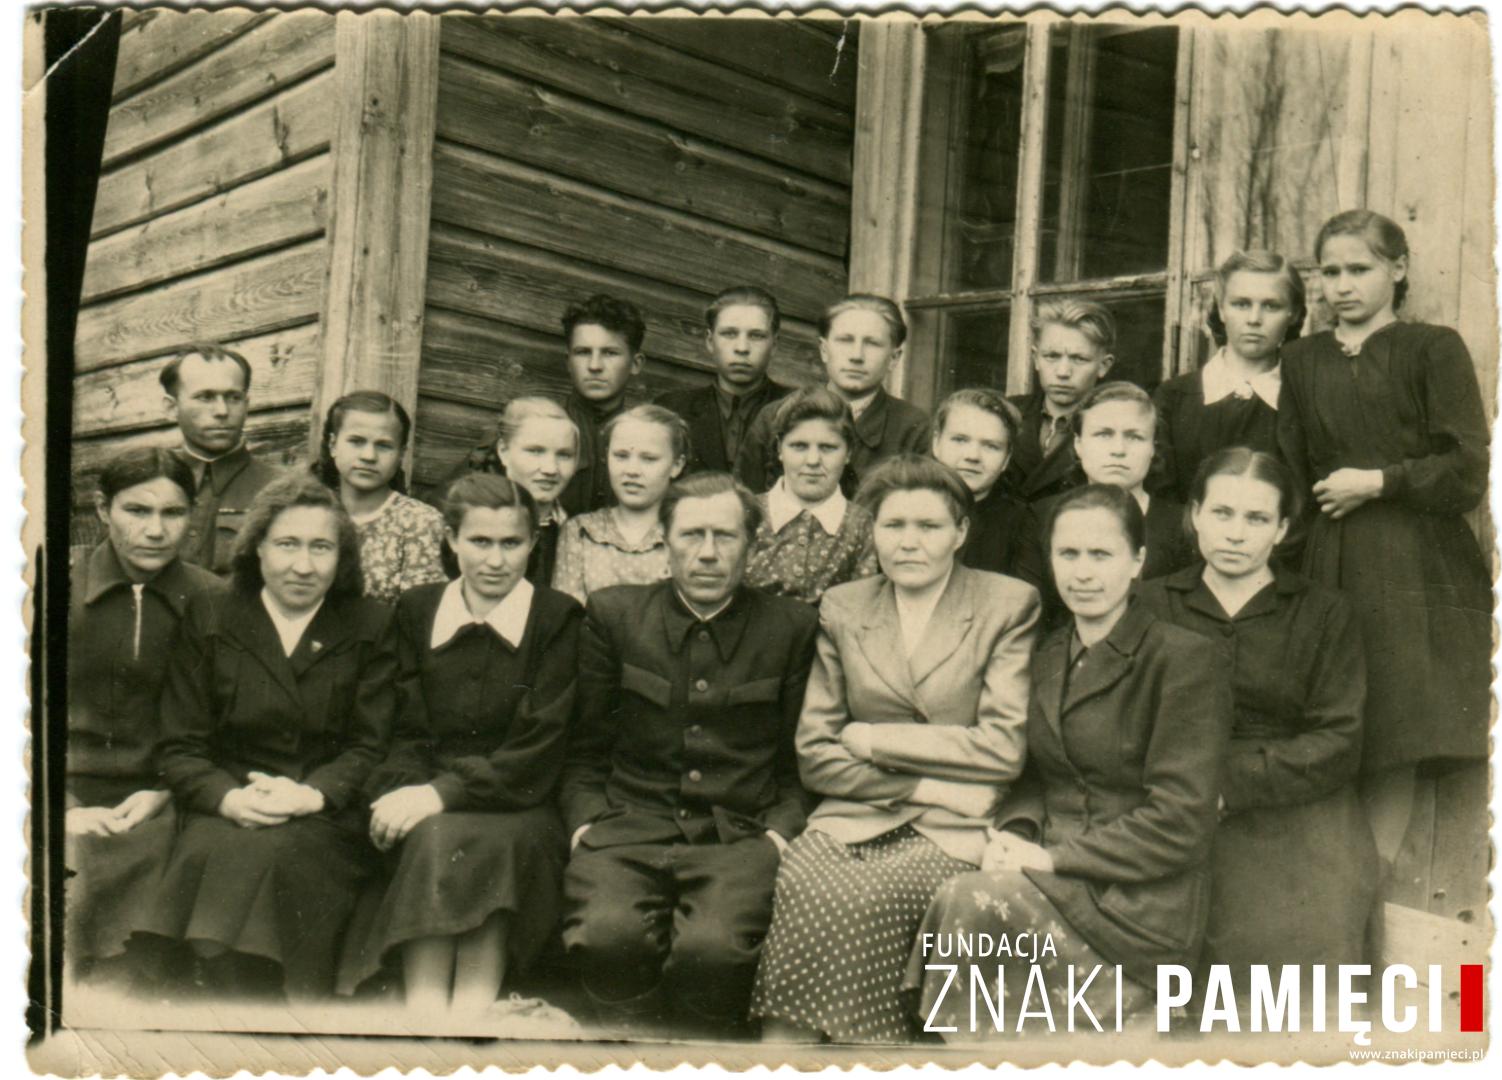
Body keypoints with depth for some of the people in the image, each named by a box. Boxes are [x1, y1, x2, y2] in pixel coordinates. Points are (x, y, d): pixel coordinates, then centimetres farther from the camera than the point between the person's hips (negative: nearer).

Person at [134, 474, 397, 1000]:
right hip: (224, 815, 1)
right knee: (216, 854, -32)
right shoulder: (209, 617, 13)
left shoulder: (370, 628, 12)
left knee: (274, 853, -33)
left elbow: (371, 748, 4)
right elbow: (179, 747, 7)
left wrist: (312, 795, -16)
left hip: (327, 820, -1)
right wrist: (229, 798, -14)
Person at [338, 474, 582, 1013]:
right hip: (425, 807, 2)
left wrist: (443, 793, -19)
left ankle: (472, 1011, -37)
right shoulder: (416, 610, 13)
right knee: (429, 839, -32)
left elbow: (537, 754, -6)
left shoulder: (560, 619, 2)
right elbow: (408, 733, 9)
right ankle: (423, 1021, -37)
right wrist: (401, 795, -15)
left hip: (519, 811, -2)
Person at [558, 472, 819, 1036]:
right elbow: (583, 751, 15)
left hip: (739, 837, -1)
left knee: (714, 947, -32)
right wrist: (586, 826, -1)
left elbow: (798, 763, 14)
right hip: (629, 828, 1)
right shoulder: (613, 615, 12)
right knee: (607, 936, -32)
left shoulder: (792, 627, 11)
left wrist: (779, 834, -3)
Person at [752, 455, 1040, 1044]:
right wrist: (929, 784, -7)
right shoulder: (842, 608, 12)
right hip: (856, 819, 3)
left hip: (955, 832, -3)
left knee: (853, 898, -29)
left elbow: (1004, 750, -6)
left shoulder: (1009, 605, 3)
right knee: (800, 879, -28)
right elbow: (815, 756, 7)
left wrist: (874, 740, -5)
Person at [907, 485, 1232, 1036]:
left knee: (967, 902, -29)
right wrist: (1012, 835, -5)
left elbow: (1181, 822, -12)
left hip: (1143, 902, -5)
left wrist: (1053, 858, -16)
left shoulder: (1185, 658, -6)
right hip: (1053, 884, 5)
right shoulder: (1049, 655, 15)